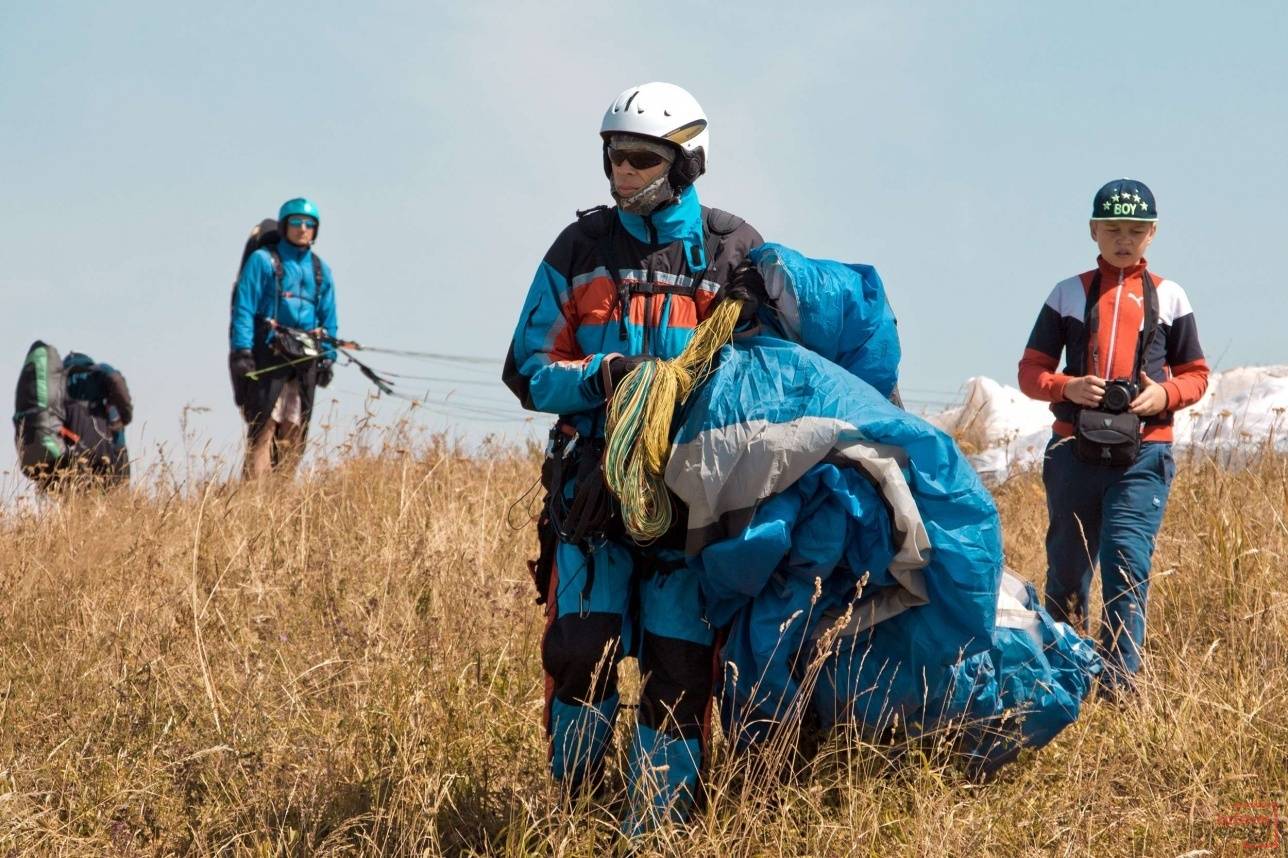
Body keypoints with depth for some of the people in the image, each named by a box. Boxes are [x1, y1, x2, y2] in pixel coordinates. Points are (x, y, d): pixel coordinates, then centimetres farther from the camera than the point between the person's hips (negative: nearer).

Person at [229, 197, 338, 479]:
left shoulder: (321, 270, 18)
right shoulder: (262, 260, 2)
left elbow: (328, 318, 21)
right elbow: (244, 308, -5)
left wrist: (327, 358, 12)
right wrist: (241, 351, -13)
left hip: (305, 360, 6)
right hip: (269, 353, -6)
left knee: (294, 433, 5)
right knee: (264, 426, -13)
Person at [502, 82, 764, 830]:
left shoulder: (736, 255, 4)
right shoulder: (581, 249, 7)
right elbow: (530, 371, 6)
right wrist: (602, 375, -13)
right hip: (597, 479, 0)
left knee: (680, 666, -2)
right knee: (584, 649, -9)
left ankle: (660, 828, 6)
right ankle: (572, 814, 5)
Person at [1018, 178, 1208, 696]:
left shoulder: (1169, 298, 9)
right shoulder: (1068, 294, 8)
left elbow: (1195, 374, 13)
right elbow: (1031, 370, 8)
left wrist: (1166, 394, -8)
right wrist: (1067, 387, -13)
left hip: (1143, 454, -1)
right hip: (1075, 450, 1)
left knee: (1127, 561, -14)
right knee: (1067, 567, 8)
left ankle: (1119, 685, -15)